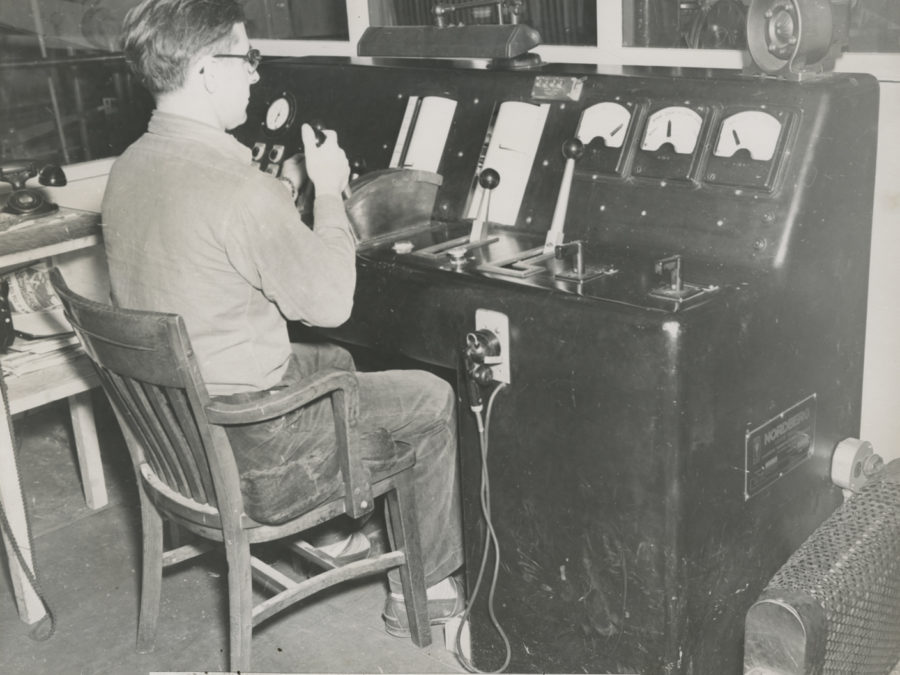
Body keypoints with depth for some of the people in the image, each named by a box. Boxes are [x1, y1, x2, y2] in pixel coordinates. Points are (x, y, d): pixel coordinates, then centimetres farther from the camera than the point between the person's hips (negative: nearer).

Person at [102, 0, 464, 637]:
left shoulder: (129, 168, 1)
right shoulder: (234, 184, -28)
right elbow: (328, 302, -17)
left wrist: (285, 189, 9)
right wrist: (329, 191, -6)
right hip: (245, 448, -9)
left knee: (335, 362, 31)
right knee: (432, 399, 7)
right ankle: (422, 589, 20)